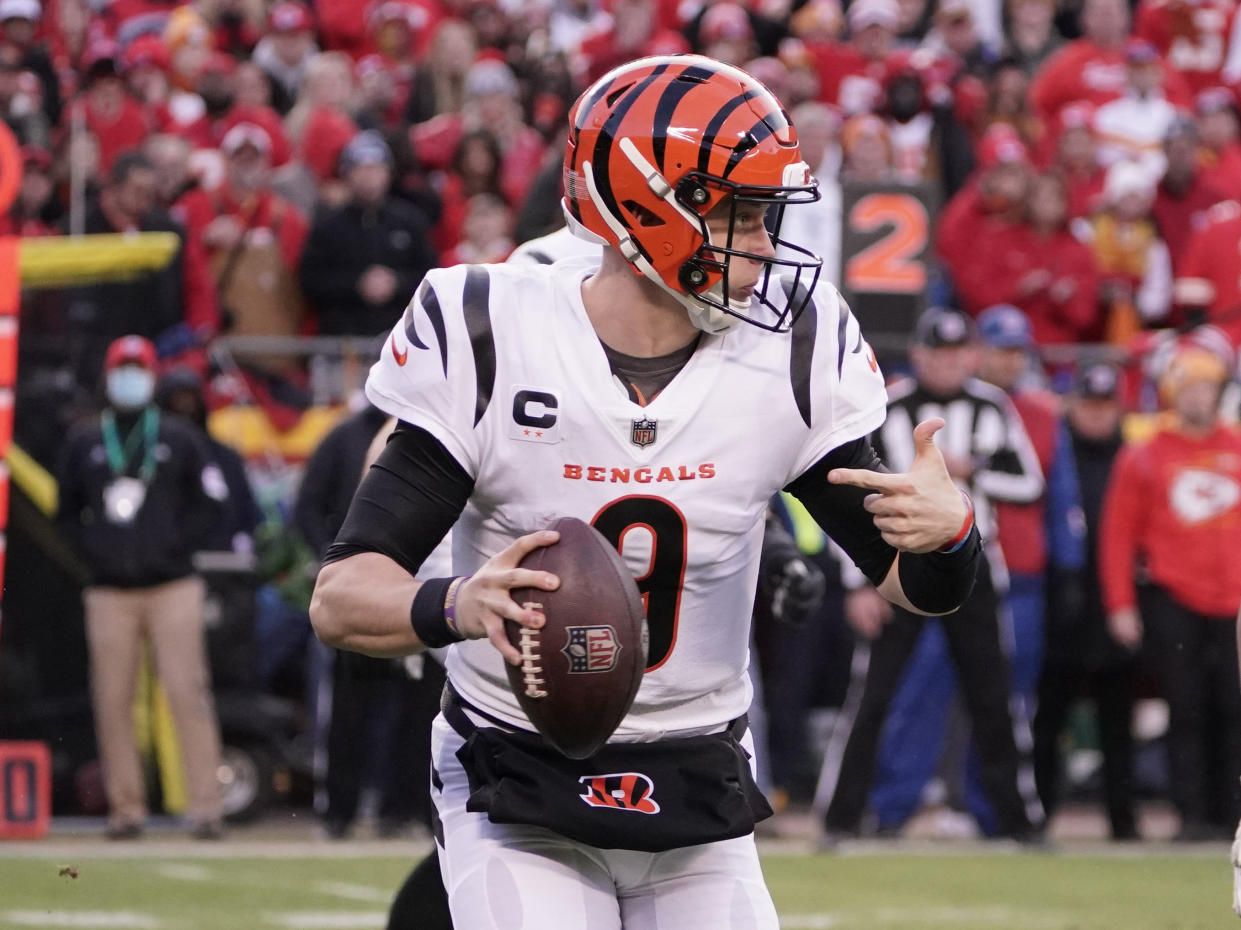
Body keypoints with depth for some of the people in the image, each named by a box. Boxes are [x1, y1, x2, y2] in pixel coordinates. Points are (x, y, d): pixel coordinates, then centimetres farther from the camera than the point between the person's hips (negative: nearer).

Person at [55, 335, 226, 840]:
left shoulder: (177, 439, 9)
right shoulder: (83, 443, 12)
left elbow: (206, 506, 10)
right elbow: (66, 513, 15)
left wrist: (174, 547, -4)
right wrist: (94, 550, -1)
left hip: (172, 587, -2)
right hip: (109, 591, 2)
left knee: (187, 694, -10)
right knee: (113, 700, 0)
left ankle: (205, 805, -12)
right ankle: (125, 807, 6)